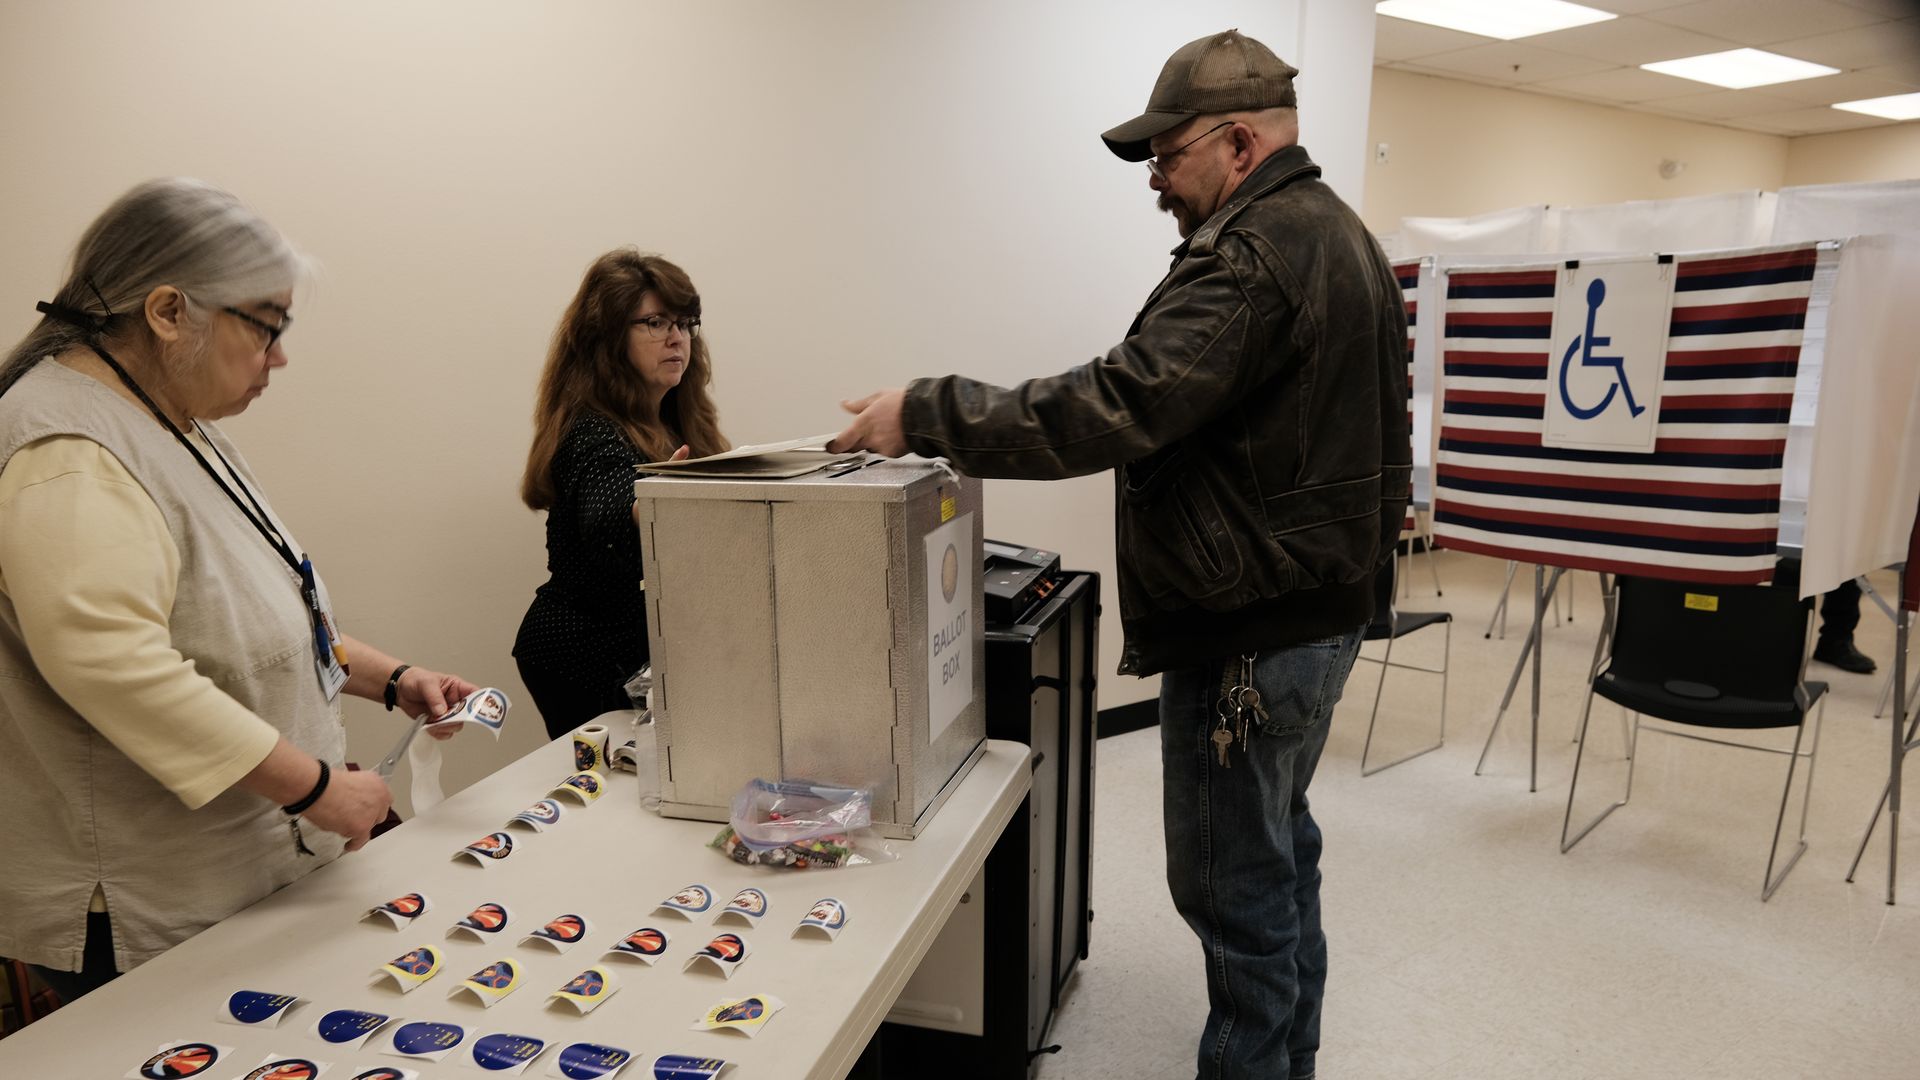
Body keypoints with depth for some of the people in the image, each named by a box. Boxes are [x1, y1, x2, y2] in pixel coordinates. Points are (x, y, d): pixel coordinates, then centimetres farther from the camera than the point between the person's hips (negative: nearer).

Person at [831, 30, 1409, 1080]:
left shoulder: (1250, 256, -20)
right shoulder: (1341, 234, 14)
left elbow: (1115, 408, -30)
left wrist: (926, 413, -23)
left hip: (1245, 636, -11)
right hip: (1320, 608, 11)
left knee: (1235, 884, 2)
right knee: (1281, 849, 23)